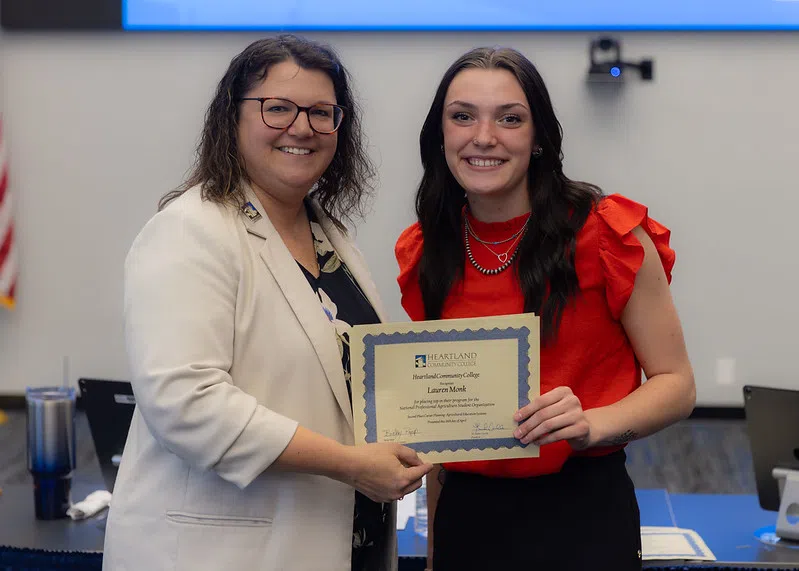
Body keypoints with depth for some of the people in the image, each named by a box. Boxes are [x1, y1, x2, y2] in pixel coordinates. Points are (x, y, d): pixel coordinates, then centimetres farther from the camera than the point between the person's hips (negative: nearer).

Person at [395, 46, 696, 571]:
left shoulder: (609, 234, -10)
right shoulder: (424, 253, 2)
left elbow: (676, 383, -5)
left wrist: (591, 424, -24)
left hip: (581, 513, -3)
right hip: (466, 513, 4)